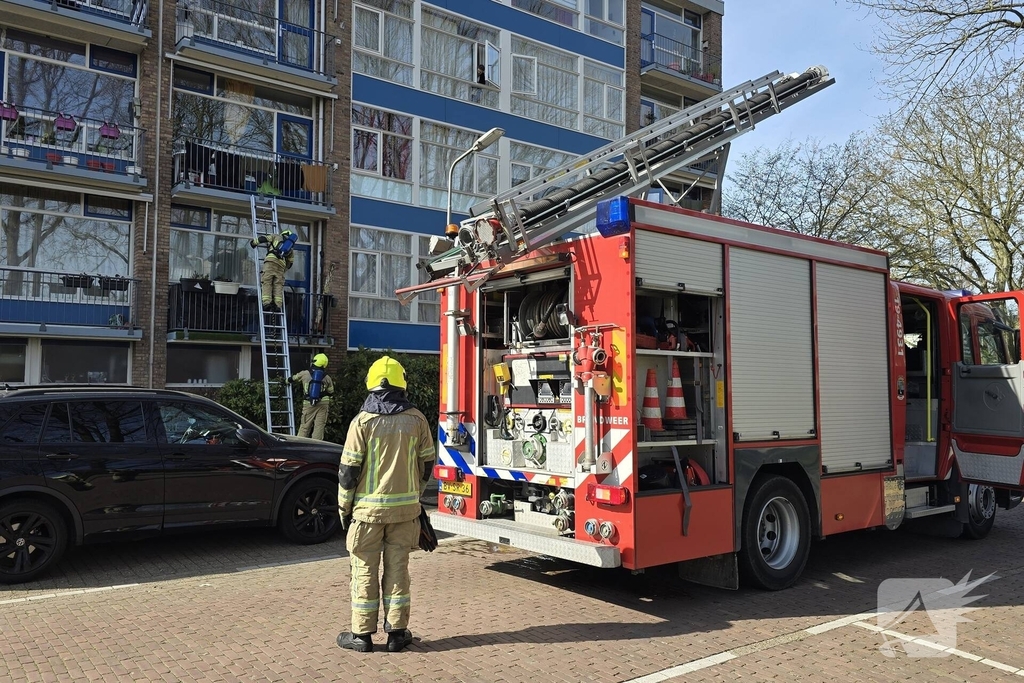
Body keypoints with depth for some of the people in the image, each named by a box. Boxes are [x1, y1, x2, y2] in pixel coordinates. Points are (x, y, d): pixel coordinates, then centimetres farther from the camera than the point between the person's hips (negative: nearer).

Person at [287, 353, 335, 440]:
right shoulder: (327, 378, 7)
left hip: (308, 404, 0)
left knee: (304, 427, 7)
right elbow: (331, 392, 15)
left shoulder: (304, 374, 5)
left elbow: (293, 379, 22)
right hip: (322, 404, 0)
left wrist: (287, 381, 43)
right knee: (319, 426, 0)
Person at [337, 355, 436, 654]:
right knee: (398, 569, 11)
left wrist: (344, 506, 3)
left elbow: (349, 469, -9)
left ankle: (362, 634, 14)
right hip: (405, 508, 2)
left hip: (368, 508, -2)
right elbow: (426, 462, 6)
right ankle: (396, 632, 17)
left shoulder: (362, 421, -9)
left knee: (365, 571, 7)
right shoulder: (416, 419, -1)